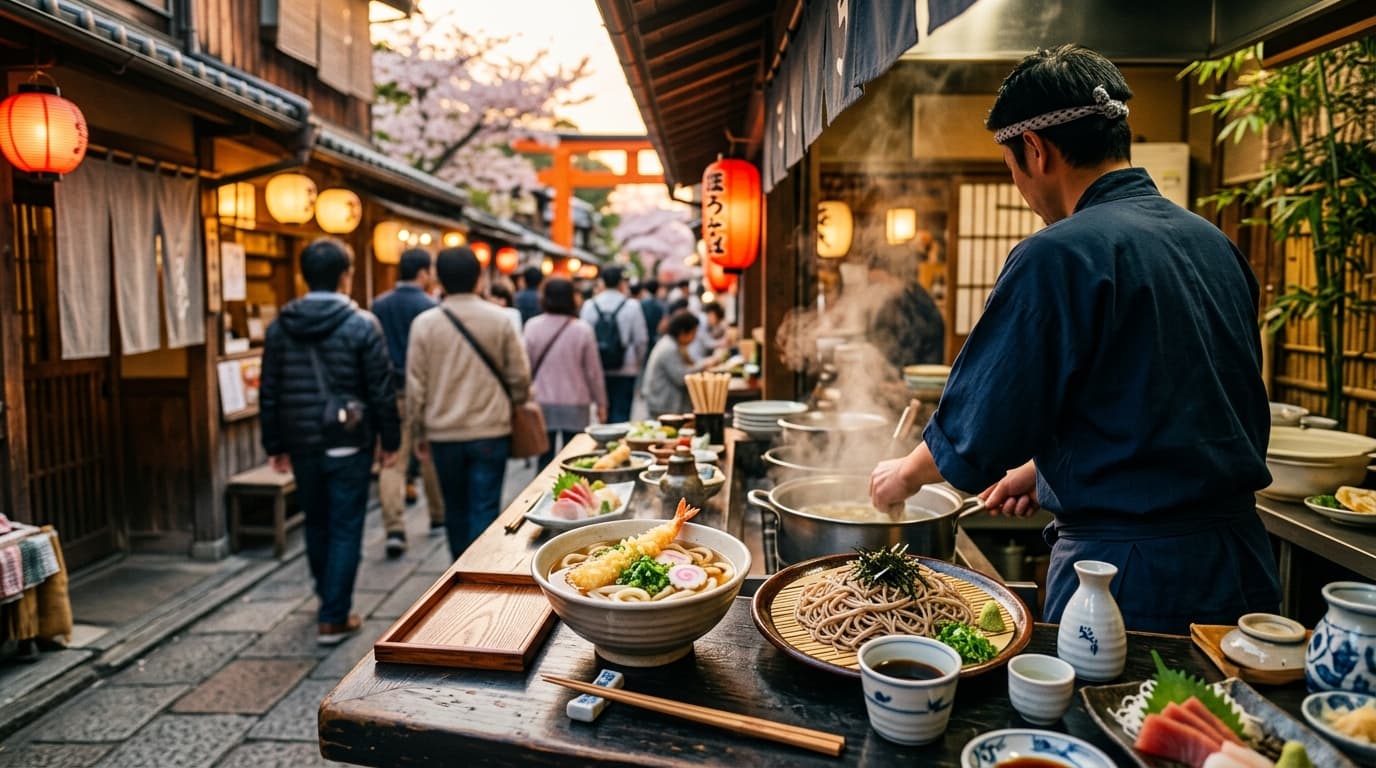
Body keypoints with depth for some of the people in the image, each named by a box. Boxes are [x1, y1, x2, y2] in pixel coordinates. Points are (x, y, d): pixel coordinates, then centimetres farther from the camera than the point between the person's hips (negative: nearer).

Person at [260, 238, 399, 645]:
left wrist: (275, 445, 13)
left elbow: (268, 393, 6)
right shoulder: (361, 324, -10)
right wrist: (390, 440, -1)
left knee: (316, 525, 20)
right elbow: (382, 390, -10)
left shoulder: (280, 326, 3)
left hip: (303, 444, 5)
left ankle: (329, 600, 37)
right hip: (349, 444, -4)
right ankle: (334, 618, 5)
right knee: (345, 530, 3)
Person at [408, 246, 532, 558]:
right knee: (485, 509, 2)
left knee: (455, 508, 17)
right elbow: (519, 377, -1)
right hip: (491, 430, -2)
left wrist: (419, 432, 10)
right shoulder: (499, 319, -5)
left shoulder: (425, 323, -3)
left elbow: (416, 385, 0)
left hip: (444, 433, 2)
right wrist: (517, 409, 17)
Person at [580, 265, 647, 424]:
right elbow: (641, 339, -3)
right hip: (625, 369, -3)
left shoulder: (589, 305, 1)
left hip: (599, 370, 3)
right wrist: (637, 361, 15)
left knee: (605, 412, 13)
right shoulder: (632, 306, -5)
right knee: (621, 413, -2)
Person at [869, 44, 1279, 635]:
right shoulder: (1214, 242, 7)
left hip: (1132, 576, -8)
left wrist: (906, 474, 4)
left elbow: (977, 434, -16)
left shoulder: (1060, 256, -19)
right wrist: (1048, 467, 18)